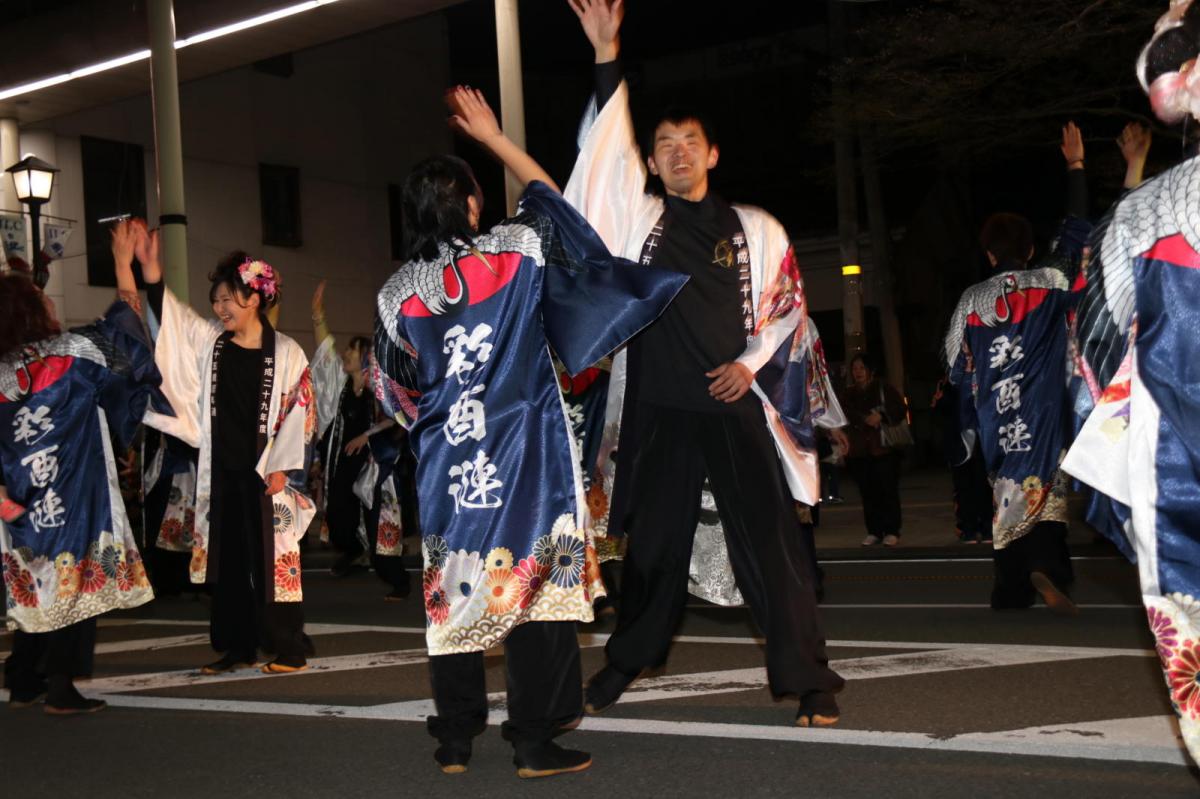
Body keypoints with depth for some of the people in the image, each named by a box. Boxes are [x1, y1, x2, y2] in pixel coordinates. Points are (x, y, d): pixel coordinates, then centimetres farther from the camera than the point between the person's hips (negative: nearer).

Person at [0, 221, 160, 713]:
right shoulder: (71, 354, -10)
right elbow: (123, 323, 3)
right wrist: (124, 262, 10)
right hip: (74, 498, -5)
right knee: (74, 581, 2)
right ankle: (60, 687, 3)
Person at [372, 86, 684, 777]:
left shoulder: (397, 293, 1)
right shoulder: (513, 252, -5)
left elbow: (396, 390, 11)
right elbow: (549, 197, 15)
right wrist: (493, 135, 22)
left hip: (447, 460, 3)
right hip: (527, 453, -3)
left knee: (454, 589, 10)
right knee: (534, 581, 1)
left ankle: (456, 740, 18)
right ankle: (535, 741, 3)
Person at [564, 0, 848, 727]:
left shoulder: (755, 229, 7)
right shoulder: (637, 218, 7)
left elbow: (786, 307, 10)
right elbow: (606, 149, -2)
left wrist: (751, 363, -5)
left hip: (735, 407, -1)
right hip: (658, 411, 1)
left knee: (771, 543, -2)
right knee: (654, 541, 11)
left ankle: (809, 679, 5)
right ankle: (628, 661, 28)